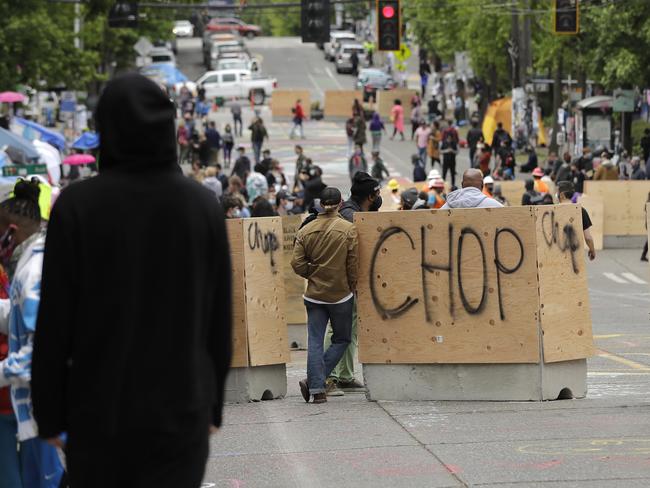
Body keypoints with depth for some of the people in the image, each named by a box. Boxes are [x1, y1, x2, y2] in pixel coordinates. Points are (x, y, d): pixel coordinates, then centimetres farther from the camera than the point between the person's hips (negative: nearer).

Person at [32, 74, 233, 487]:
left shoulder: (77, 205, -10)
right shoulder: (204, 205, -3)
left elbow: (55, 322, -8)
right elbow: (220, 319, 3)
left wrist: (48, 413, 2)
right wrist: (214, 403, 14)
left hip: (99, 409, -1)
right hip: (181, 410, 1)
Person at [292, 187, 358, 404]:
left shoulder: (306, 230, 0)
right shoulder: (348, 229, -8)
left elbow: (297, 263, -3)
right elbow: (353, 264, -8)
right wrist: (354, 288, 5)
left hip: (314, 294, 2)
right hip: (341, 294, -2)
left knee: (315, 341, 6)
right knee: (341, 339, 10)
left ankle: (317, 388, -1)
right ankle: (314, 381, -4)